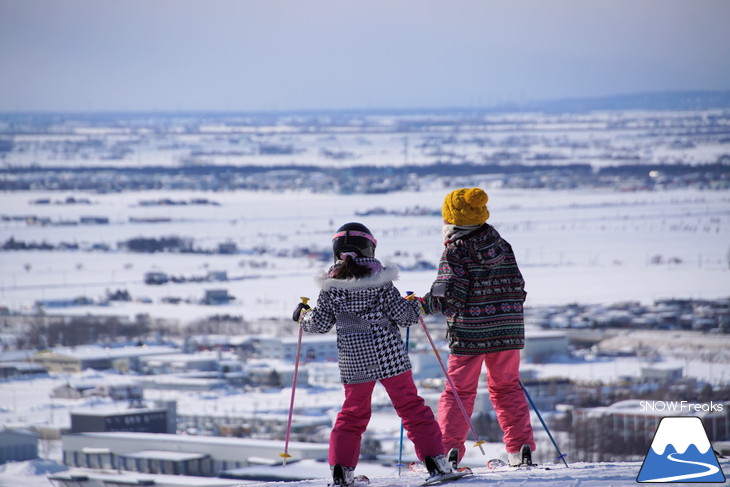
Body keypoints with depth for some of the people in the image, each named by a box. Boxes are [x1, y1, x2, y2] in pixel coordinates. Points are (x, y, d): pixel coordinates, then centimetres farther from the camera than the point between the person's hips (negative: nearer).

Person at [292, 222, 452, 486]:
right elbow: (402, 314, -5)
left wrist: (303, 316, 22)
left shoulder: (331, 284, -1)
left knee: (353, 412, 14)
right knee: (411, 406, 6)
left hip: (353, 360, 2)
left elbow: (320, 323, 2)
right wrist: (414, 306, 17)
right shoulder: (379, 278, -5)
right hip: (389, 355, -2)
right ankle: (434, 459, 2)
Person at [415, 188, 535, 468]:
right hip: (508, 331, 5)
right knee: (506, 387, 17)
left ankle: (449, 448, -2)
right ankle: (521, 448, 10)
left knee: (459, 391, 7)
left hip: (469, 334, -5)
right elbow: (517, 287, 10)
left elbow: (448, 295, -17)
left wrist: (421, 305, -2)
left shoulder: (455, 251, -10)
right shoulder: (502, 245, 8)